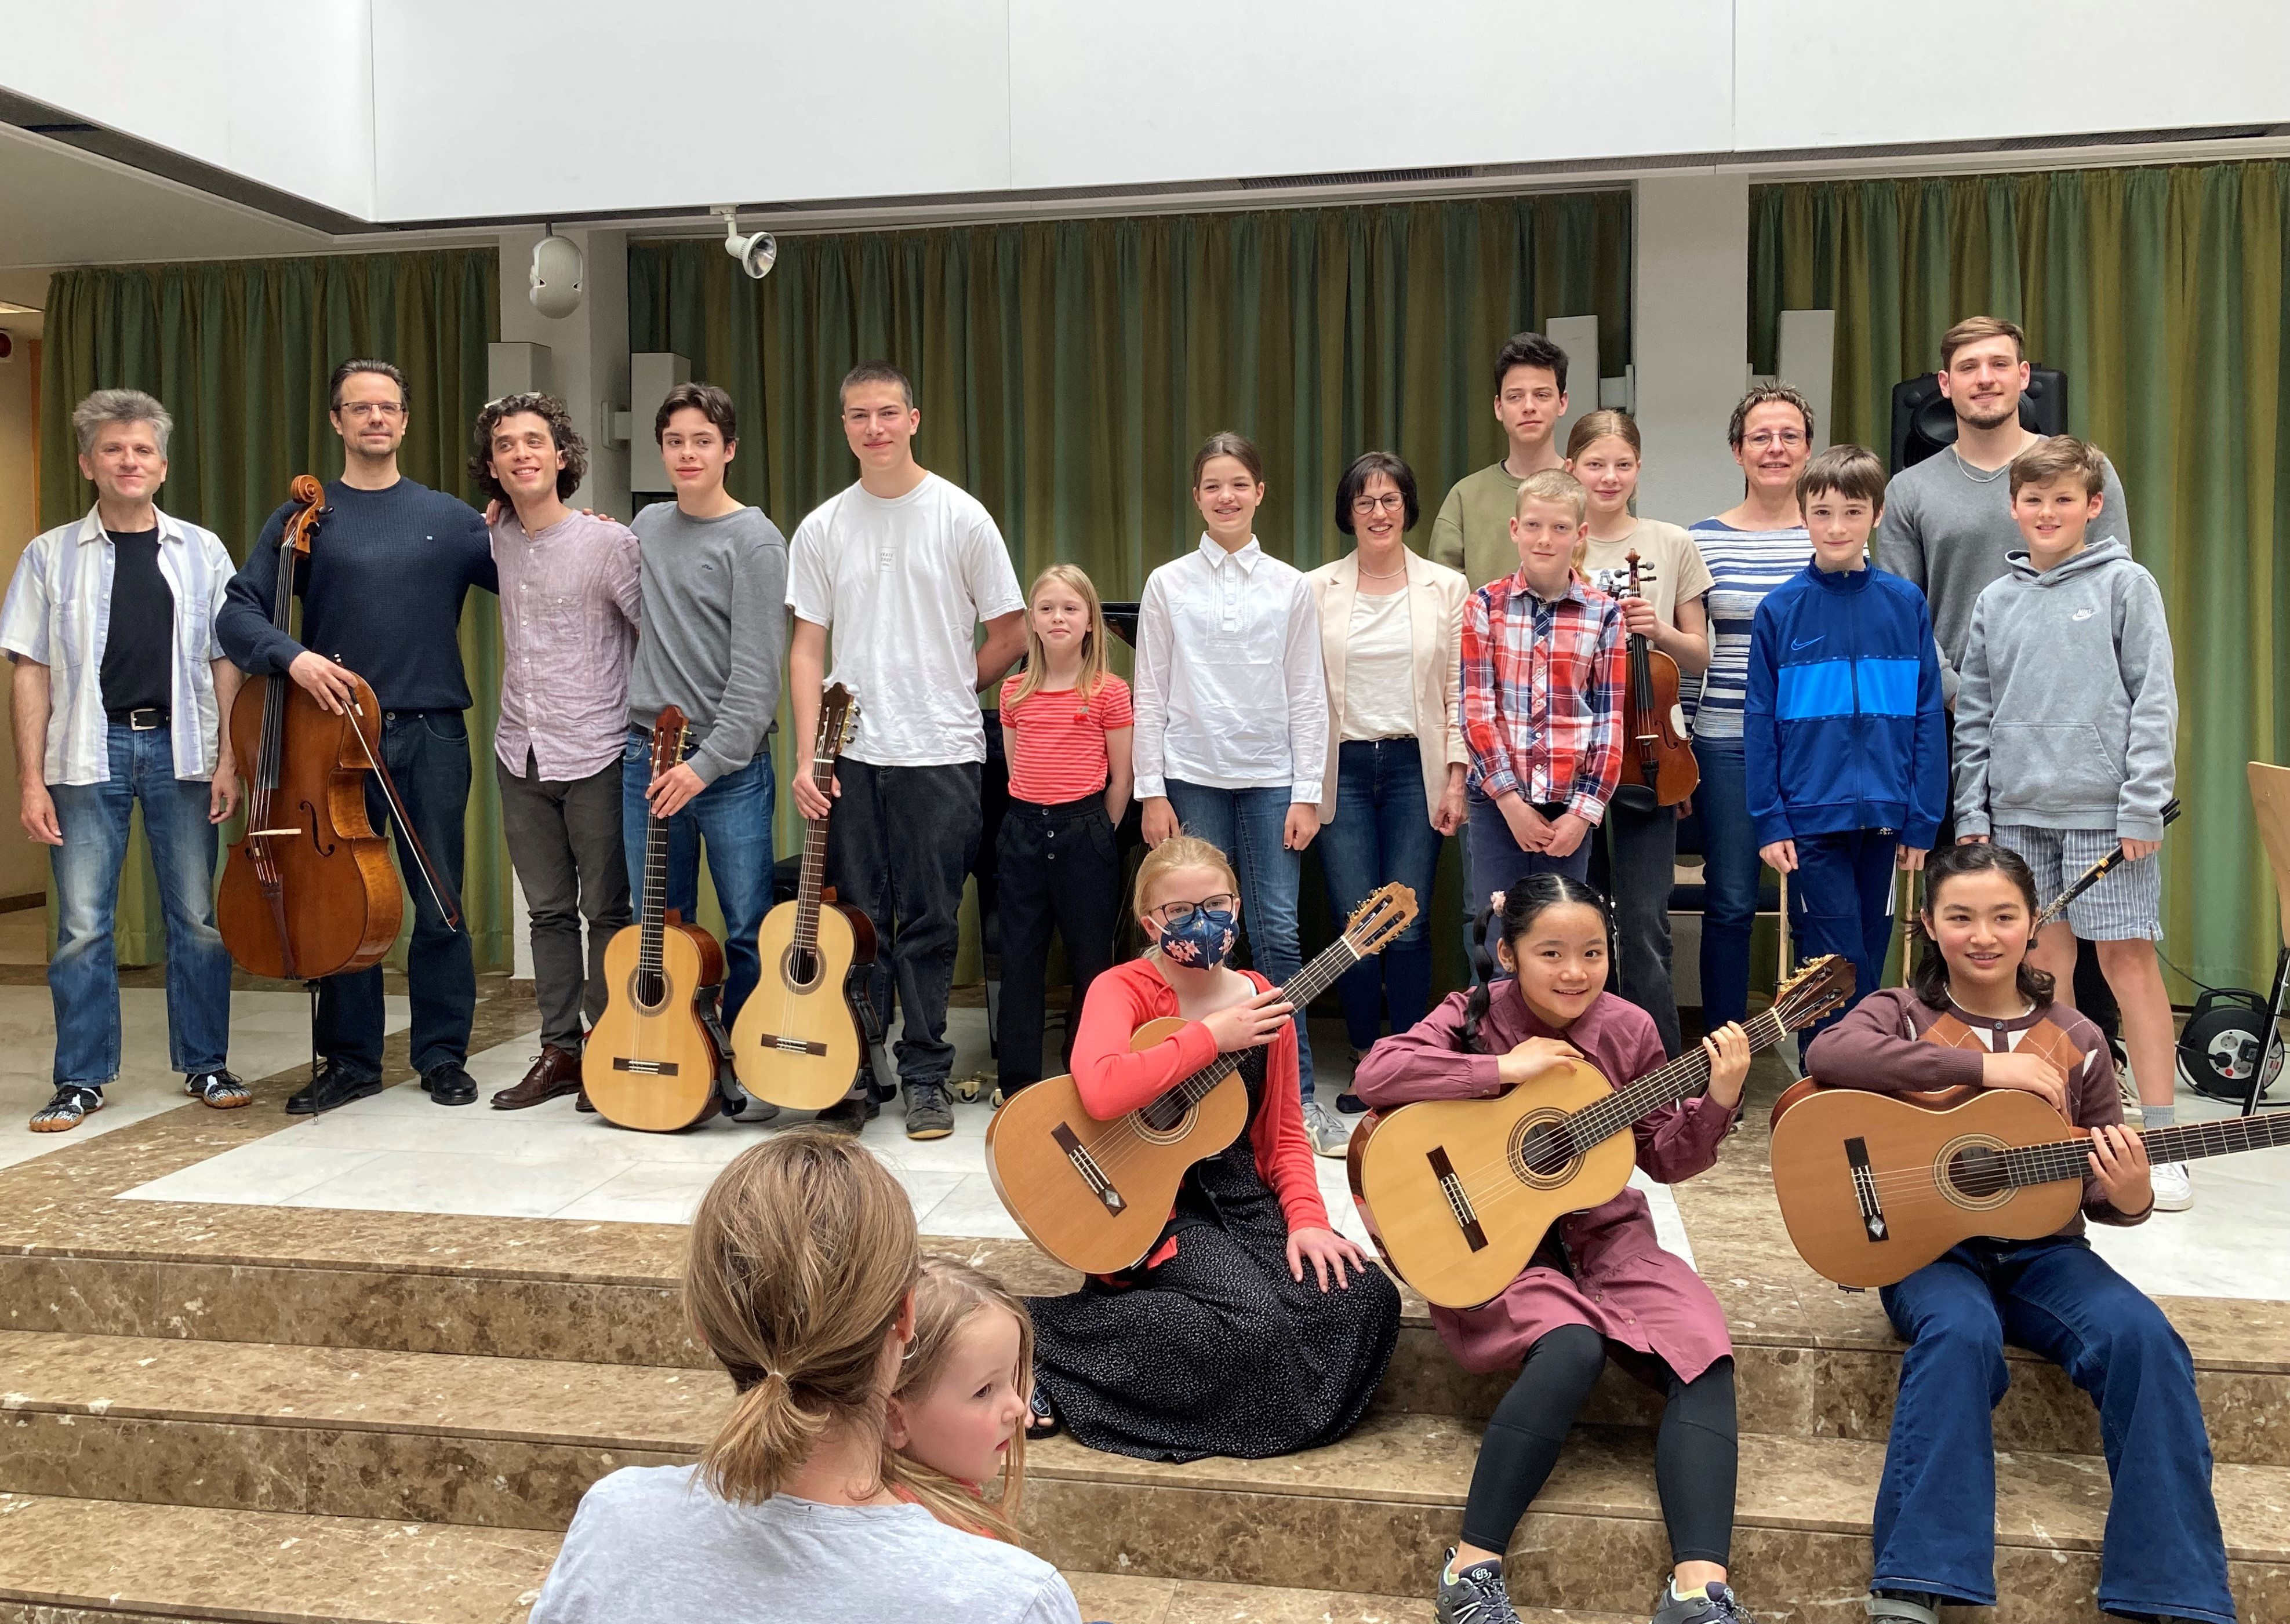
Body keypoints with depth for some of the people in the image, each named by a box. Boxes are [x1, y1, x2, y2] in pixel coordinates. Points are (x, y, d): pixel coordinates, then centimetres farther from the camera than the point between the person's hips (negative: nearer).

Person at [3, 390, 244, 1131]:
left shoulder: (202, 551, 9)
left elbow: (225, 661, 8)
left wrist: (229, 758, -2)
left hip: (182, 748, 1)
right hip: (88, 753, 0)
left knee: (198, 916, 4)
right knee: (82, 923, 1)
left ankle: (206, 1064, 16)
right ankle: (81, 1078, 12)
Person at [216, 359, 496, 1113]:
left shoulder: (447, 518, 9)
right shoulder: (304, 518, 6)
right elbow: (238, 611, 0)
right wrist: (290, 654, -18)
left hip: (431, 736, 0)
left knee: (440, 904, 4)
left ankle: (443, 1056, 16)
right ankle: (350, 1060, 18)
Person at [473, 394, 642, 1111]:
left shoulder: (607, 541, -11)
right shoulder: (494, 540, 5)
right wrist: (489, 524, 9)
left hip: (595, 756, -5)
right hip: (520, 755, 6)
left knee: (607, 911, 3)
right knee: (548, 911, 12)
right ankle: (560, 1052, 20)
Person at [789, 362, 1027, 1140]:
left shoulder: (961, 516, 0)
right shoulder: (822, 528, 6)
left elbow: (1011, 633, 5)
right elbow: (807, 648, 5)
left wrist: (952, 692, 3)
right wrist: (805, 757, -2)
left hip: (940, 754, -2)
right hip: (851, 755, 2)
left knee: (930, 924, 3)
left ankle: (926, 1078, 14)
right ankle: (852, 1076, 16)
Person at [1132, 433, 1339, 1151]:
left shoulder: (1290, 587, 6)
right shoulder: (1167, 584, 5)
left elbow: (1308, 697, 5)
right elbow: (1150, 695, 4)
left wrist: (1307, 794, -1)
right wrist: (1152, 792, -2)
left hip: (1271, 779, 0)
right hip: (1192, 778, 0)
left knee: (1278, 932, -3)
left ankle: (1298, 1095, 3)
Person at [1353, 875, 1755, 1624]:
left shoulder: (1627, 1029, 0)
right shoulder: (1475, 1017, -7)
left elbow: (1664, 1159, 7)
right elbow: (1375, 1075, -23)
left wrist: (1719, 1101, -12)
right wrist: (1505, 1068, -23)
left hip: (1604, 1237, 4)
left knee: (1705, 1354, -20)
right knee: (1572, 1346, -32)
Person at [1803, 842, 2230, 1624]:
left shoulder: (2075, 1041, 8)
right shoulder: (1903, 1015, 1)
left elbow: (2102, 1187, 13)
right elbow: (1829, 1053, -24)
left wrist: (2127, 1198, -14)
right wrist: (1983, 1067, -24)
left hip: (2043, 1250, 3)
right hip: (1931, 1245, -3)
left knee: (2142, 1335, -26)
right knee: (1961, 1333, -34)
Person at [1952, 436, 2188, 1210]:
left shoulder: (2126, 585, 0)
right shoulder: (1995, 601, 11)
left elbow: (2155, 701, -4)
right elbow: (1973, 714, 12)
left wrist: (2144, 804, -11)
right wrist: (1971, 812, 7)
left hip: (2103, 808, -4)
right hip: (2019, 811, 4)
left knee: (2126, 957, -4)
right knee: (2044, 959, 8)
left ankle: (2161, 1137, 2)